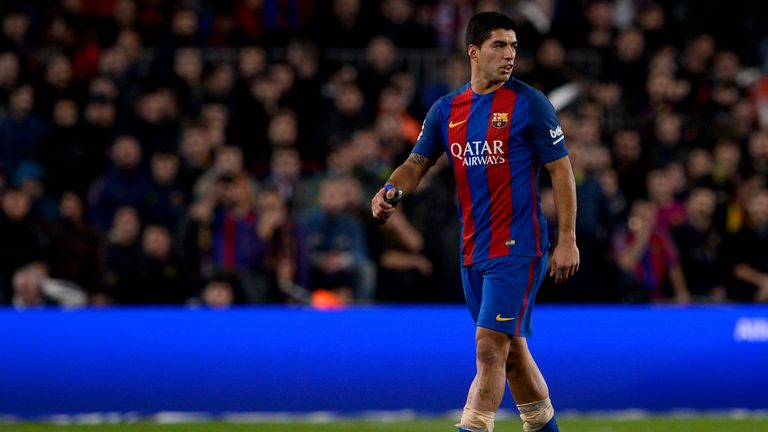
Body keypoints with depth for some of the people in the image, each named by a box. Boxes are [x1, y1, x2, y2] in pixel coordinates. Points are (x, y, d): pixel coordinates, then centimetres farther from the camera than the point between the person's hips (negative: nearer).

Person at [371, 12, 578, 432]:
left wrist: (567, 239, -10)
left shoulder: (529, 103, -7)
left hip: (518, 248, -6)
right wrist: (391, 189, -8)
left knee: (490, 346, -14)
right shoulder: (447, 109, 8)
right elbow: (417, 163, 15)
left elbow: (561, 169, -5)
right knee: (510, 350, 15)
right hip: (474, 251, 6)